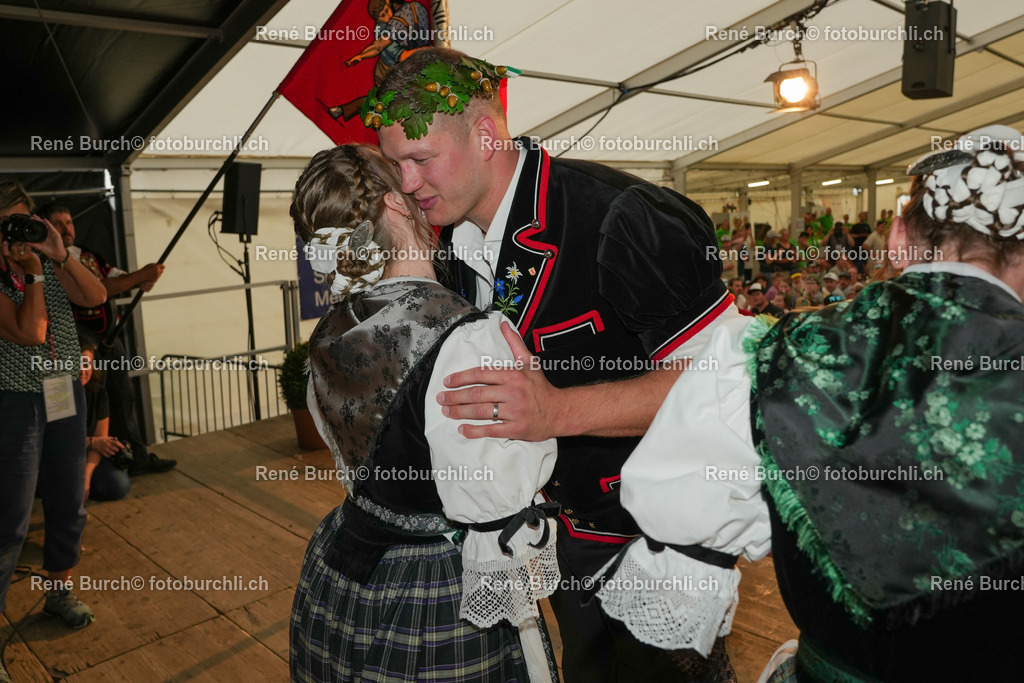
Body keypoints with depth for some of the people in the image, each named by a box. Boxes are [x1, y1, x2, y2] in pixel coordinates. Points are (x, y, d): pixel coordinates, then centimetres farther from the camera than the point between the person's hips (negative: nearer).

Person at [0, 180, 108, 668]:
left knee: (68, 506, 15)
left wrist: (60, 255, -13)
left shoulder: (50, 264, 6)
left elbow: (95, 296, -5)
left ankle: (59, 590, 34)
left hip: (66, 398, 6)